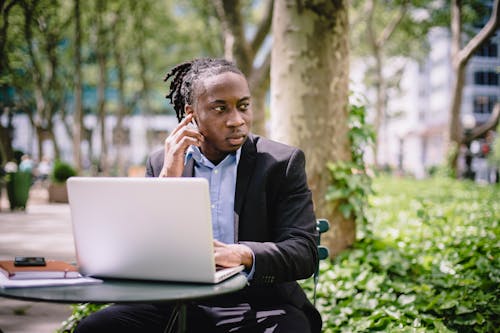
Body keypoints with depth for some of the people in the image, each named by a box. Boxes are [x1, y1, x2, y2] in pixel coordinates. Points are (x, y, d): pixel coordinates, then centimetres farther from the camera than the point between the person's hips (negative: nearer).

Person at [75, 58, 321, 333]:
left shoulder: (282, 162, -1)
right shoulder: (161, 163, 6)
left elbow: (304, 252, -10)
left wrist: (243, 254, -30)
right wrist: (169, 177, -13)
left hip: (261, 307, -2)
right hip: (184, 305, 2)